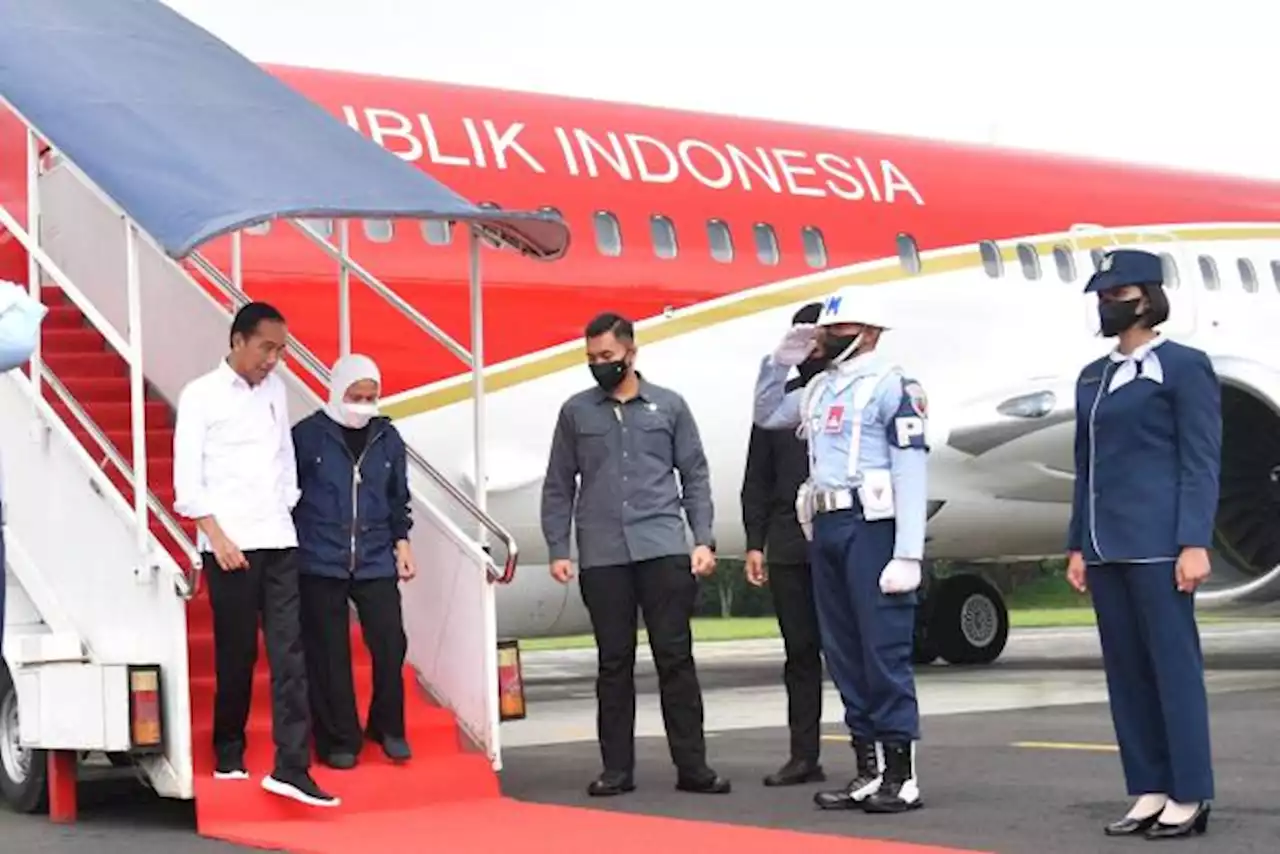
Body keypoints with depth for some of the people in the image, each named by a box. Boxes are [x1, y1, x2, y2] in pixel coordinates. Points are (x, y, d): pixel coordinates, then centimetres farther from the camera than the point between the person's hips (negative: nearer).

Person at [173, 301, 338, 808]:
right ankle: (228, 758, 18)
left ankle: (291, 767, -6)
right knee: (236, 655, 2)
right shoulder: (201, 395, -2)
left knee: (289, 652, -4)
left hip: (278, 541, 5)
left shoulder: (275, 390, 14)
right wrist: (216, 535, -12)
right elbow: (187, 478, -5)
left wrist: (287, 509, 10)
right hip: (230, 545, -4)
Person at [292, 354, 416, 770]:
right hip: (321, 564, -3)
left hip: (376, 562, 3)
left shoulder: (388, 438, 7)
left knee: (390, 644, -2)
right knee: (329, 654, 1)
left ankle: (388, 728, 18)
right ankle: (339, 740, 13)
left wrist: (401, 541, 12)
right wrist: (290, 546, 0)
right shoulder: (308, 435, -5)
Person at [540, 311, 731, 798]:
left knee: (676, 658, -1)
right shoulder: (576, 412, 9)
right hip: (602, 556, 1)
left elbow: (695, 477, 8)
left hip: (664, 550, -1)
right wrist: (557, 550, 1)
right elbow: (558, 486, 10)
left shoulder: (669, 406, 8)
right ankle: (617, 768, 11)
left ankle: (692, 765, 3)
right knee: (614, 662, 5)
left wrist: (703, 540, -1)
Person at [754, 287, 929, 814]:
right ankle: (868, 772, 15)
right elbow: (766, 415, 33)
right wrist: (780, 361, 18)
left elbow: (911, 474, -13)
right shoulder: (820, 388, 17)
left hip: (872, 527, -8)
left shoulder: (892, 385, -6)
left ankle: (902, 777, -3)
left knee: (885, 651, -8)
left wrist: (908, 554, -19)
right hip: (826, 530, 8)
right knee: (842, 652, 9)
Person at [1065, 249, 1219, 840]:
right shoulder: (1092, 378, 17)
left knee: (1174, 665, -5)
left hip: (1157, 543, -7)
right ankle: (1149, 792, 12)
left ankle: (1189, 797, 0)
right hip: (1106, 546, 7)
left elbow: (1201, 463, -7)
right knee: (1125, 671, 7)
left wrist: (1194, 544, -14)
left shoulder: (1184, 367, -2)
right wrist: (1077, 545, 14)